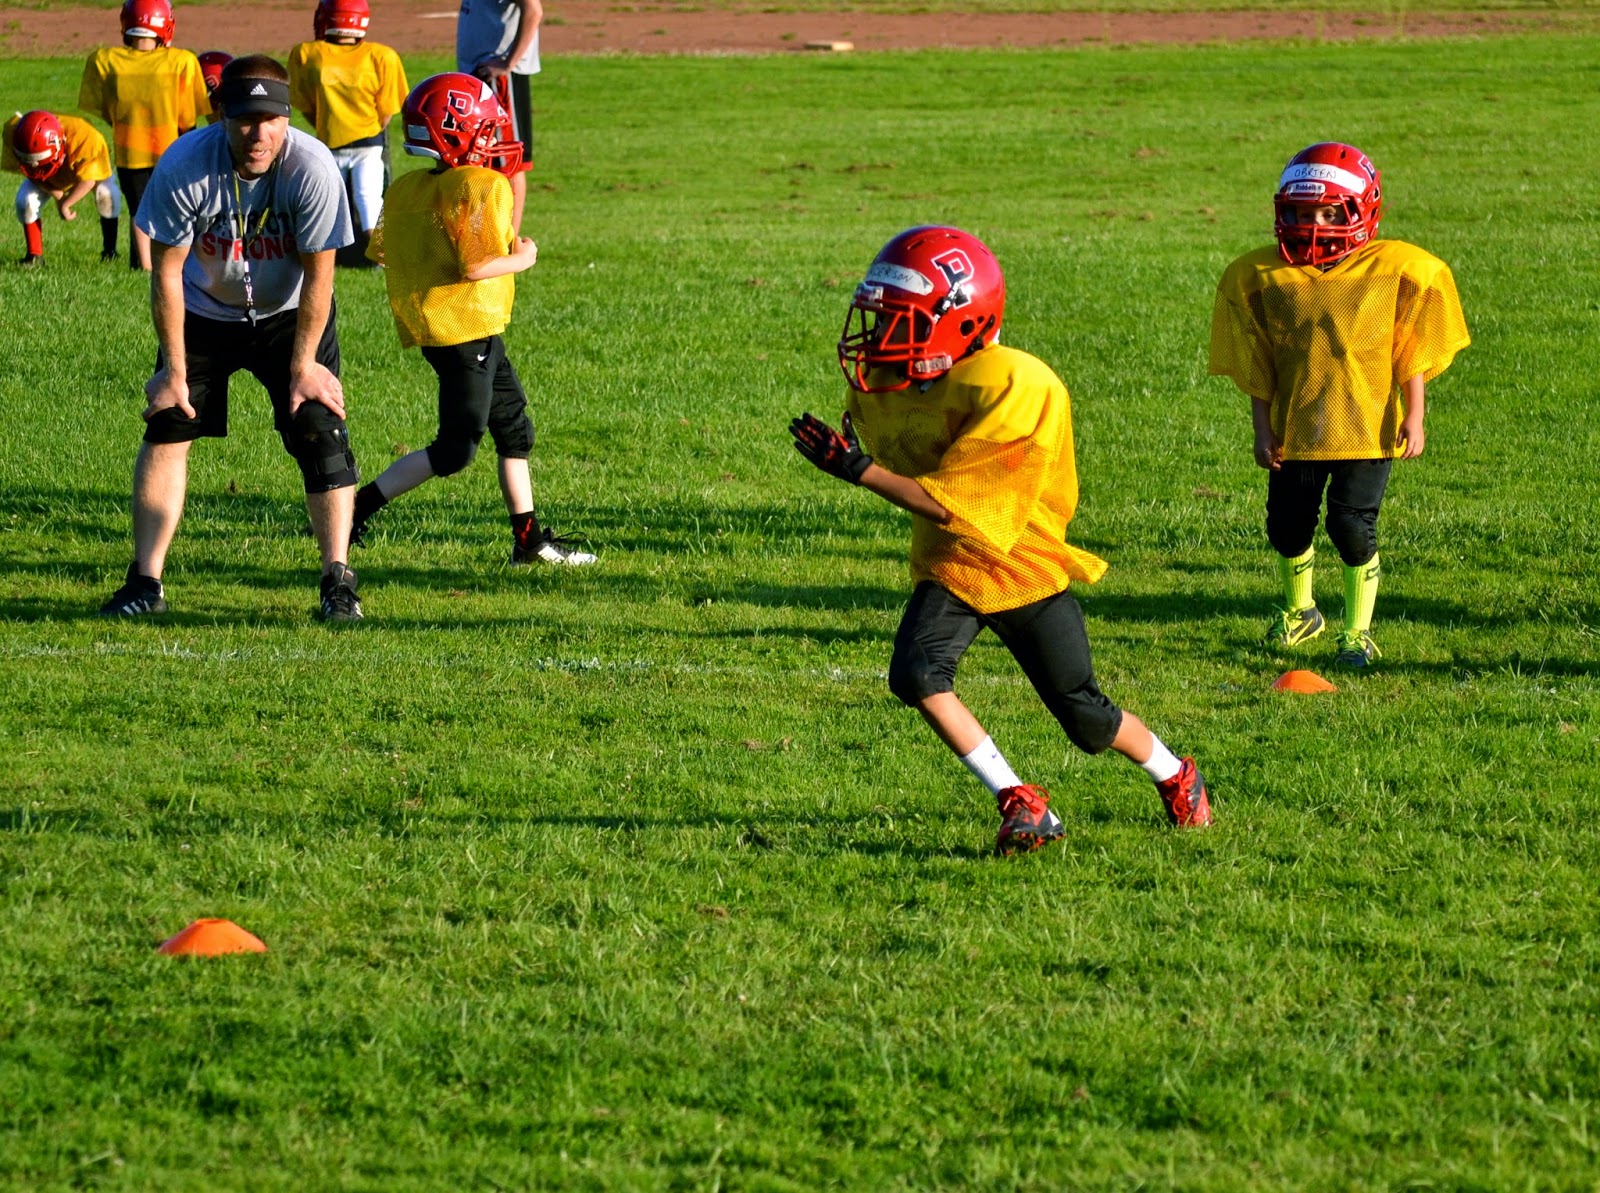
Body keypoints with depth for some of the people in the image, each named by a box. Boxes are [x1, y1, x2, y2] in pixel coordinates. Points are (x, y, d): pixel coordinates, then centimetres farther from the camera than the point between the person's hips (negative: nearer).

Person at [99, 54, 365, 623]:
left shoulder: (310, 167, -29)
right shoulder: (185, 165, -28)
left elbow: (318, 275, -18)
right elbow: (166, 271, -17)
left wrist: (303, 364, -14)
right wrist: (175, 369, -12)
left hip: (289, 314, -1)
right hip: (204, 313, 1)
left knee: (321, 432, -11)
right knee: (166, 427, -4)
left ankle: (338, 582, -4)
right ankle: (145, 582, 3)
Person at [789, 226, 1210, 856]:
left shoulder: (1012, 388, -30)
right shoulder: (882, 382, -7)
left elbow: (954, 505, -31)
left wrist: (855, 468, -35)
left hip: (1024, 566, -5)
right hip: (949, 567, 5)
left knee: (1086, 720, 5)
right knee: (915, 673, -24)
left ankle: (1176, 775, 38)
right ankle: (1019, 803, -11)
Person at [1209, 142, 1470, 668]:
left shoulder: (1394, 269, -6)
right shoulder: (1260, 277, -2)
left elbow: (1412, 356, -1)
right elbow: (1257, 367, 4)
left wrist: (1413, 418, -5)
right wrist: (1263, 428, 2)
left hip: (1367, 428, -3)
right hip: (1294, 429, 3)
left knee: (1352, 525, -8)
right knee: (1288, 526, 11)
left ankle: (1358, 633, 9)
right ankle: (1298, 612, 39)